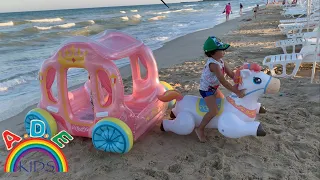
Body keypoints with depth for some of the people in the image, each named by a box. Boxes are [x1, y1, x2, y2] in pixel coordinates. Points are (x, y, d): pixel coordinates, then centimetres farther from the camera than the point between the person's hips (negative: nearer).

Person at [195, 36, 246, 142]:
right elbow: (223, 81, -34)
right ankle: (200, 129, -5)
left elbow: (231, 73, 2)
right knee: (214, 111, -20)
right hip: (206, 90, -10)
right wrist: (236, 92, -33)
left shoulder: (220, 61, -1)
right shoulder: (213, 64, -30)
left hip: (214, 88, 10)